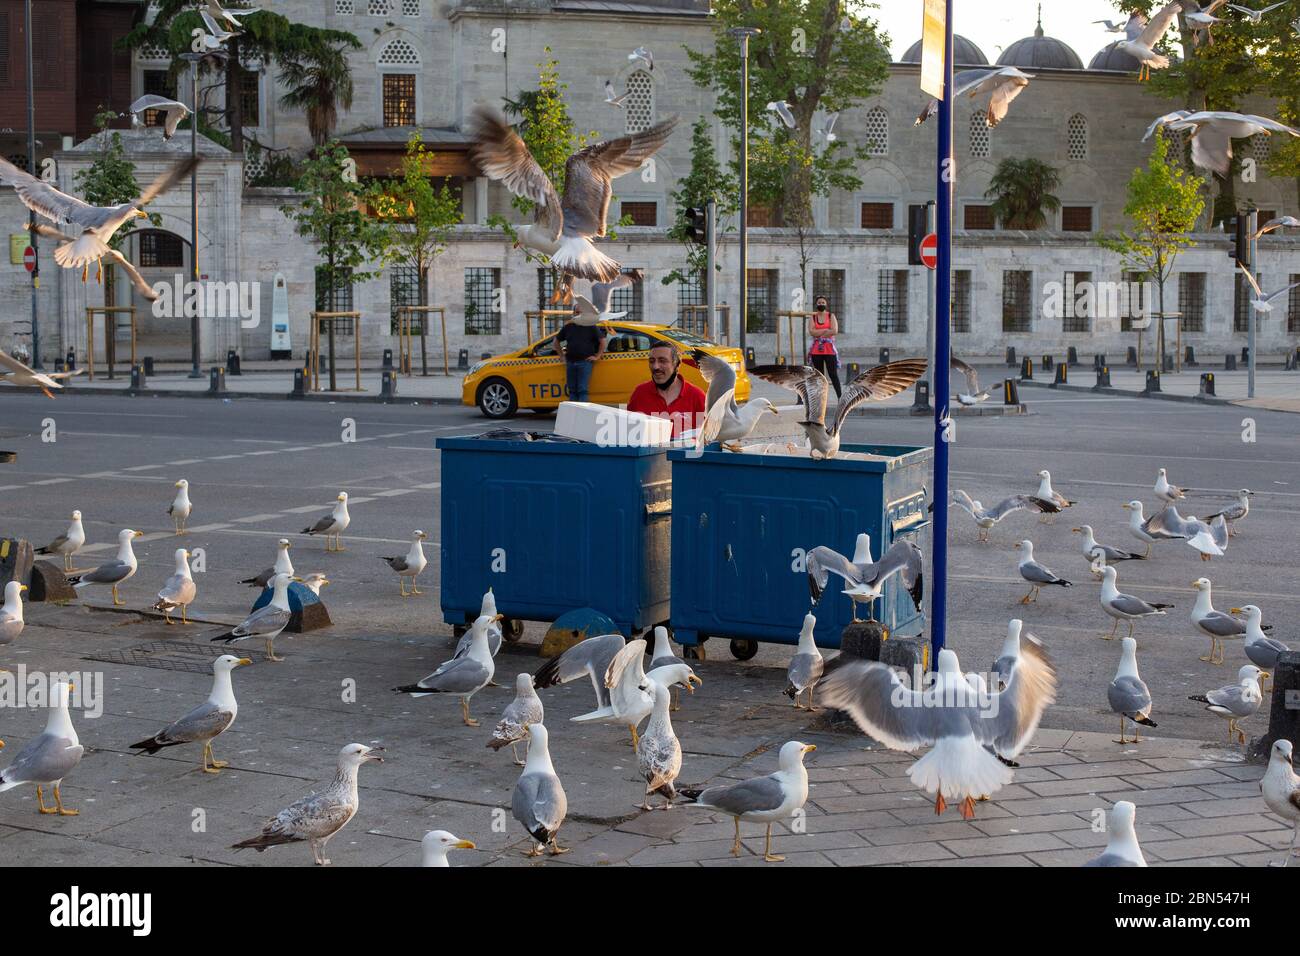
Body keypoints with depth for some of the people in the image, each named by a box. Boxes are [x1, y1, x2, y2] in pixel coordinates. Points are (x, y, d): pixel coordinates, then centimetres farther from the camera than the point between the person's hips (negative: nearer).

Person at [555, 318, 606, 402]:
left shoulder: (591, 326, 3)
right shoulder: (568, 326, 13)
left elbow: (602, 341, 0)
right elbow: (557, 341, 24)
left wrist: (597, 357, -5)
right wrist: (562, 354, 14)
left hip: (585, 362, -4)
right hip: (570, 362, 4)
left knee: (582, 390, -9)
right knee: (572, 390, 7)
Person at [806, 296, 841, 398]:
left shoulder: (831, 316, 5)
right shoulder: (812, 317, 10)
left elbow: (835, 331, -10)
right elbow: (811, 332, -7)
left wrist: (818, 334, -8)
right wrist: (826, 330, -11)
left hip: (829, 350, -2)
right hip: (816, 350, 2)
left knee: (833, 374, -8)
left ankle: (840, 397, -10)